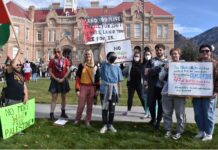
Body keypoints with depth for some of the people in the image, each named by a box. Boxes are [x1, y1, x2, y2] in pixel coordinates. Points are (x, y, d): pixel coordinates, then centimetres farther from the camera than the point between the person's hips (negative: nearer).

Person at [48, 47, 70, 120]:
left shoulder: (65, 60, 1)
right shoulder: (52, 61, -2)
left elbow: (68, 71, -2)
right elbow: (50, 71, -5)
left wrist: (63, 78, -13)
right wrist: (56, 79, -15)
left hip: (63, 80, 2)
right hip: (55, 80, -2)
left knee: (63, 97, 12)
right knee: (54, 97, -6)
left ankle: (63, 112, 26)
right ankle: (51, 114, -5)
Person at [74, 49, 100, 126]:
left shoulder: (95, 67, 6)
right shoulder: (81, 65, 0)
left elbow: (97, 79, 8)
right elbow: (77, 78, -3)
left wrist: (97, 89, 2)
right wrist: (77, 89, -8)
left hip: (92, 88, 2)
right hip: (83, 87, -2)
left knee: (90, 106, 9)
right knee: (81, 105, 0)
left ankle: (88, 121, 20)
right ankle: (77, 119, 19)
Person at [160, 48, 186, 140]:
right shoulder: (167, 65, 12)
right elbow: (161, 78, 7)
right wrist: (165, 70, -8)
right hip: (166, 92, 2)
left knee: (180, 114, 1)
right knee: (167, 113, 7)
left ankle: (179, 132, 11)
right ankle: (168, 130, 18)